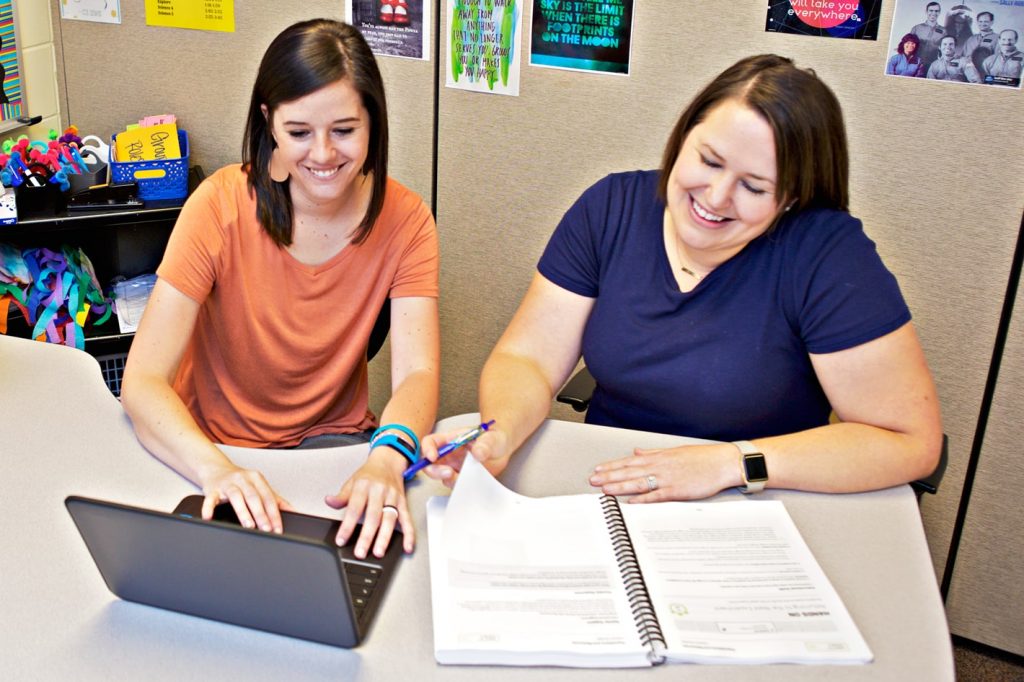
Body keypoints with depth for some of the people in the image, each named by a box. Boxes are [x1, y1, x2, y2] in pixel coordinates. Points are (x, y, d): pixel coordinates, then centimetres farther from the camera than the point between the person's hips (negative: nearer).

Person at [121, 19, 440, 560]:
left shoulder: (404, 219, -10)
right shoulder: (222, 205, -16)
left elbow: (417, 371, -18)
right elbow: (142, 381, -21)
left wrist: (387, 457, -41)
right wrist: (217, 468, -41)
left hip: (333, 440, 2)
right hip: (213, 445, -1)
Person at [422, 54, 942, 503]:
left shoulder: (827, 253, -17)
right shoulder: (611, 209, -5)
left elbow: (910, 440, -17)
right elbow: (526, 360, -5)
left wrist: (730, 462, -22)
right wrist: (500, 434, -27)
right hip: (602, 495, 3)